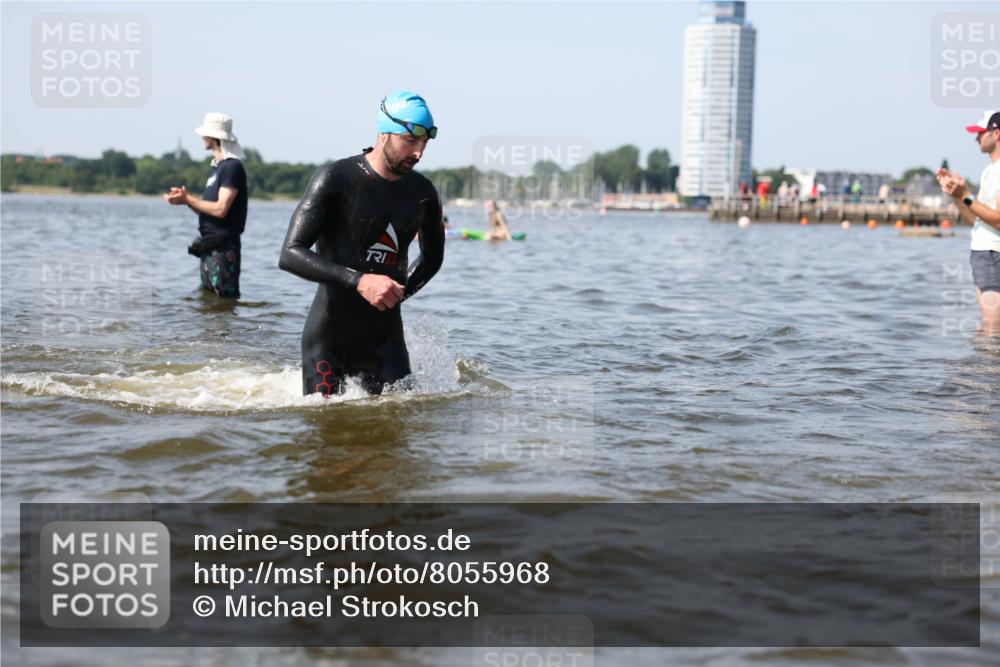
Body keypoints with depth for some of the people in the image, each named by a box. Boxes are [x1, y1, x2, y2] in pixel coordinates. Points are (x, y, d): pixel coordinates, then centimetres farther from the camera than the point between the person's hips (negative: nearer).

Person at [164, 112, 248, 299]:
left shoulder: (232, 167, -12)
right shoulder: (217, 167, 18)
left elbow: (220, 209, -20)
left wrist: (188, 199, -11)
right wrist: (185, 198, 0)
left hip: (223, 247, -10)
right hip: (209, 245, 10)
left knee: (225, 298, -10)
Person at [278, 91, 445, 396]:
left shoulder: (423, 193, 2)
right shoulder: (336, 178, -13)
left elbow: (433, 257, 22)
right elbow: (290, 255, -20)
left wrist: (399, 292, 6)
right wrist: (358, 280, -29)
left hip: (385, 337, 4)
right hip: (328, 339, -4)